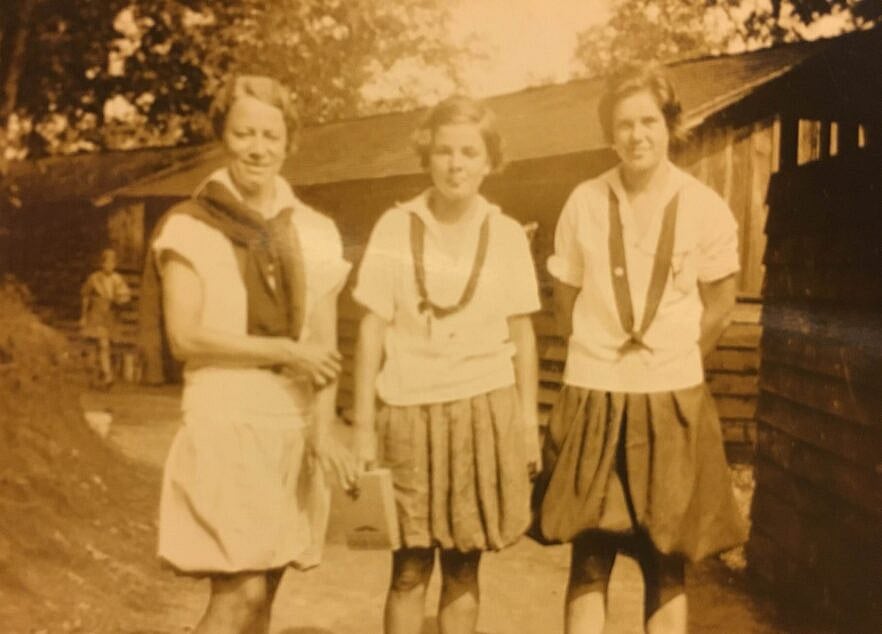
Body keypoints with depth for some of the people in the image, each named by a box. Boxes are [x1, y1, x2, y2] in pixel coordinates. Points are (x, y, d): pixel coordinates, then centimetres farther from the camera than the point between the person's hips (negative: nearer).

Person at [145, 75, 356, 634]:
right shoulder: (190, 227, -1)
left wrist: (322, 428, -8)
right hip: (226, 420, -4)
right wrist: (285, 351, -11)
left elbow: (325, 343, 4)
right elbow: (186, 336, -10)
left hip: (292, 426, 4)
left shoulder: (314, 232, 9)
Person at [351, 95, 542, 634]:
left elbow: (522, 334, 7)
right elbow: (373, 329, 1)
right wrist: (363, 426, -1)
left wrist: (528, 422, 5)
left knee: (464, 566, 8)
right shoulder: (395, 228, -2)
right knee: (409, 568, 2)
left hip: (485, 411, 1)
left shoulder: (507, 235, 2)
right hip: (411, 411, -1)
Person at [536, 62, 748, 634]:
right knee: (590, 557, 2)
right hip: (593, 398, 0)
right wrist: (605, 358, 9)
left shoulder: (705, 209, -4)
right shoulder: (584, 203, -2)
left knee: (666, 564, 7)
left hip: (673, 401, 0)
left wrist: (671, 363, 10)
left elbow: (719, 306, 7)